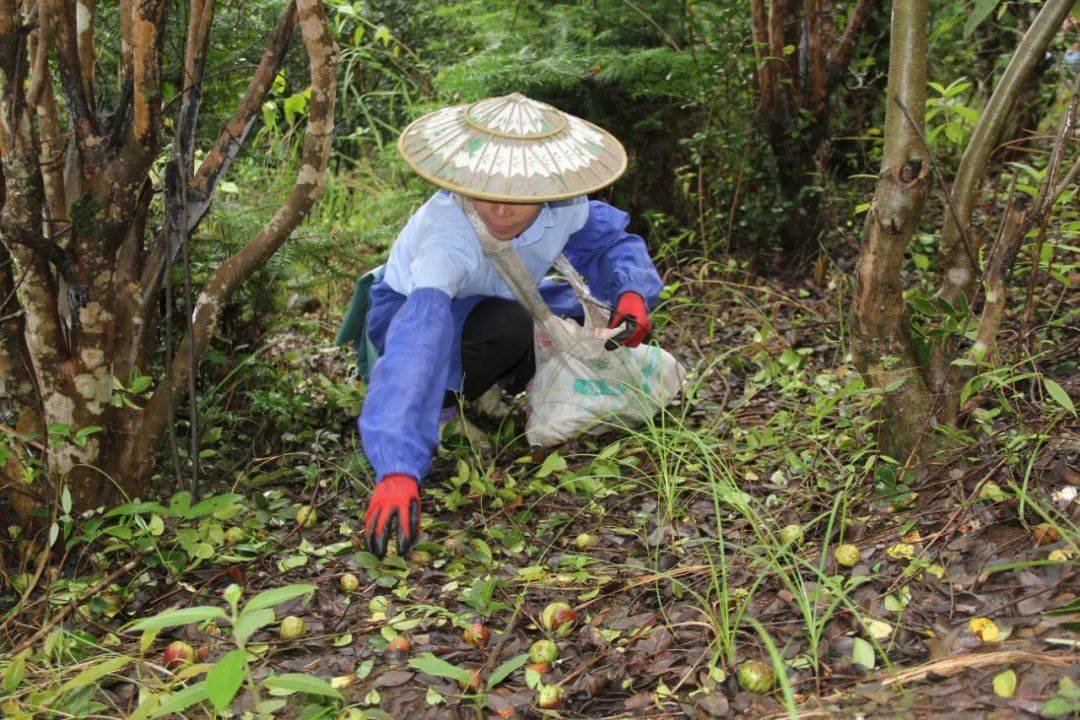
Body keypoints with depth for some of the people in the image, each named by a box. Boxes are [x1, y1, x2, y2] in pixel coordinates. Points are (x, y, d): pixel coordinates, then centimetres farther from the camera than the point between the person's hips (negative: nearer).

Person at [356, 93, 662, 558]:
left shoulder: (562, 204, -25)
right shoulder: (447, 238, -41)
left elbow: (611, 241, -4)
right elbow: (417, 339, -53)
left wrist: (632, 293, -28)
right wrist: (398, 472, -65)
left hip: (497, 304, 6)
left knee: (606, 321, -8)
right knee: (508, 326, -36)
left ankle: (495, 384, 7)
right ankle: (444, 396, -7)